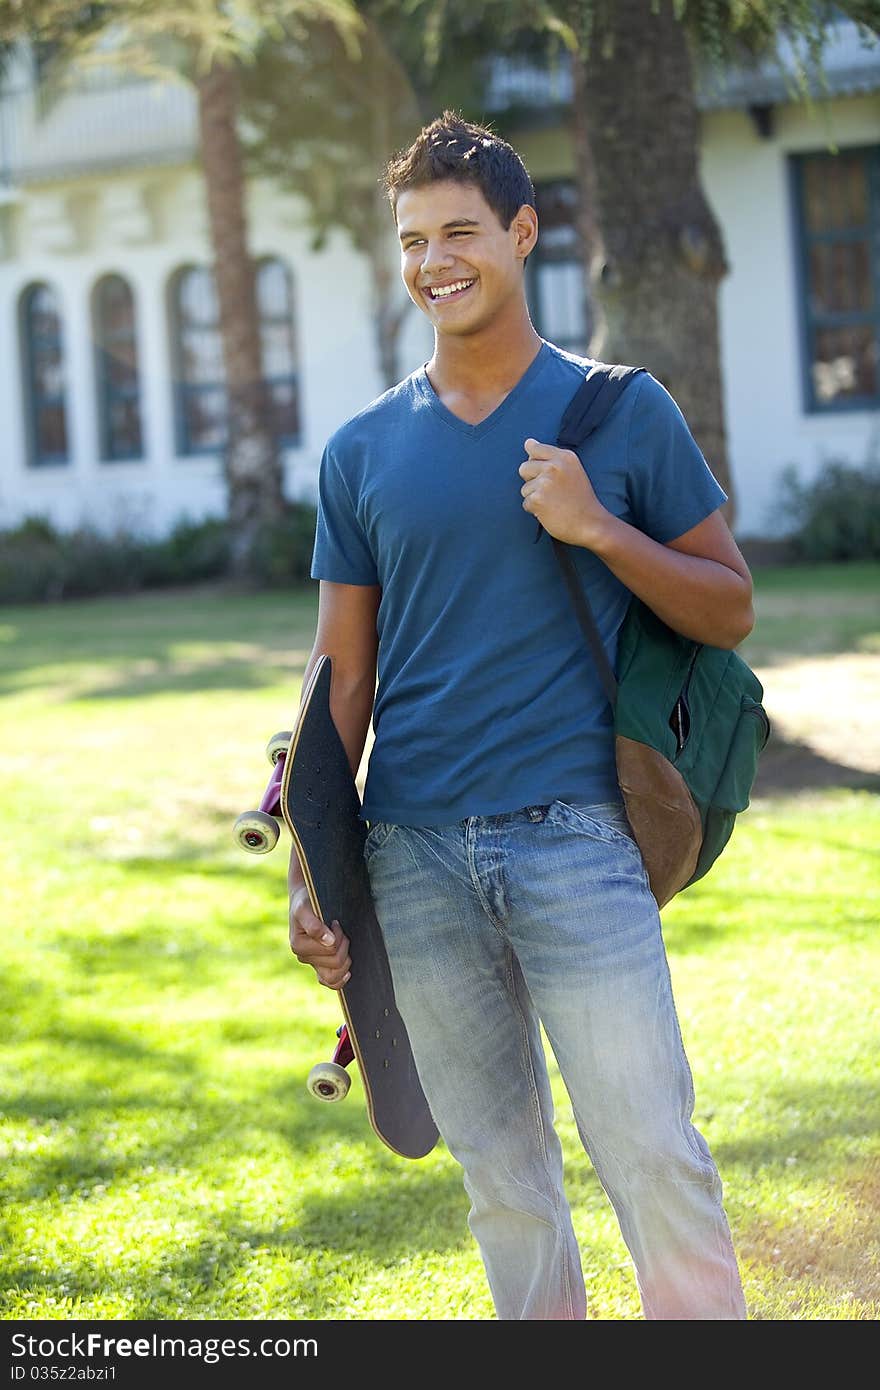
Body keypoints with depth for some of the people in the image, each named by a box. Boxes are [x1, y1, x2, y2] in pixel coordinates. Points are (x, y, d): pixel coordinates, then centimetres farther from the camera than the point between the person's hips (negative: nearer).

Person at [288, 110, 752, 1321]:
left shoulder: (623, 414, 4)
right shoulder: (363, 451, 9)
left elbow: (729, 611, 5)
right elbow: (343, 683, 12)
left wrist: (600, 529, -11)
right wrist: (308, 876, 6)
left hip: (576, 841, -2)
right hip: (415, 857, 3)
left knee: (655, 1161, -7)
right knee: (501, 1180, 10)